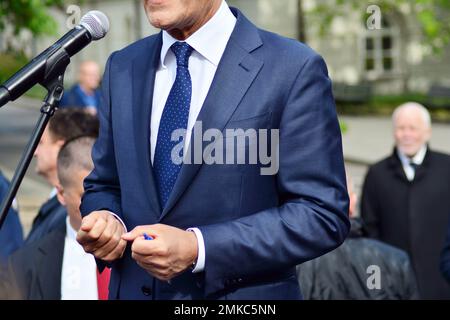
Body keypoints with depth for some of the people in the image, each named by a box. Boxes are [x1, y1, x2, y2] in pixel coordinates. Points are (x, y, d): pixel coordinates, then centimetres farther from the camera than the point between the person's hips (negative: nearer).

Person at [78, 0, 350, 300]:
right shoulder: (122, 67, 3)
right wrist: (106, 220, -11)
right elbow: (105, 186, 11)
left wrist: (198, 248, -23)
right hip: (133, 289, 5)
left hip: (243, 292, -4)